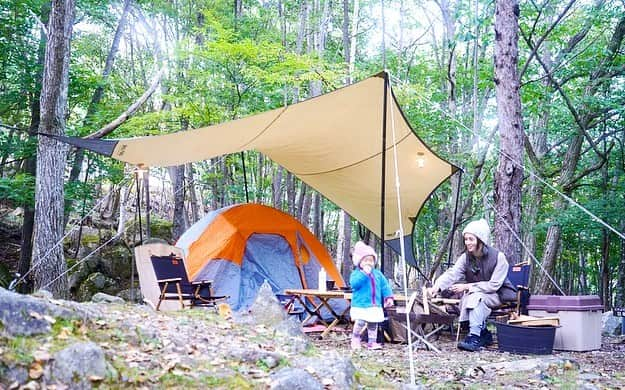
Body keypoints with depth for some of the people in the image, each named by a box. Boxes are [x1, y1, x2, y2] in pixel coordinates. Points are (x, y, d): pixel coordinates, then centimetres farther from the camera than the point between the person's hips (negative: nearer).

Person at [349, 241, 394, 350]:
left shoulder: (378, 274, 9)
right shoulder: (356, 273, -6)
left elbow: (385, 286, 14)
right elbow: (354, 284, -23)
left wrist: (388, 297, 4)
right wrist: (364, 273, -24)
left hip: (375, 306, 5)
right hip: (360, 305, -5)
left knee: (373, 325, 8)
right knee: (360, 323, -11)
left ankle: (372, 342, 17)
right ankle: (355, 338, 14)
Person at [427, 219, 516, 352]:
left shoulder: (498, 257, -21)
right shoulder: (466, 257, -7)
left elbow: (494, 285, -23)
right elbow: (452, 274, -20)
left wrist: (467, 287, -27)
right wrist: (437, 286, -39)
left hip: (500, 295, -5)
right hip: (478, 294, 5)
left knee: (477, 297, -33)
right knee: (466, 299, -26)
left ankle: (474, 338, -33)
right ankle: (484, 335, -9)